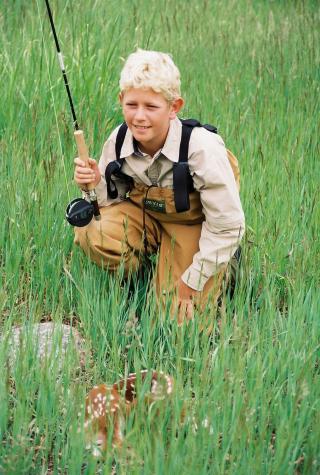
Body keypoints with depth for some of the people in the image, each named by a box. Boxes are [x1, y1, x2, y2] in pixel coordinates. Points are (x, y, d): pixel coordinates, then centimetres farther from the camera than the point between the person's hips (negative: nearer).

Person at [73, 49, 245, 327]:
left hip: (193, 226, -3)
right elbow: (113, 199, 2)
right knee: (92, 234, -26)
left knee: (179, 316, -7)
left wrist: (190, 283, -13)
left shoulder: (203, 148, -29)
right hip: (145, 214, 3)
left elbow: (227, 226, -19)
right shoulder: (119, 141, -16)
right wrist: (96, 185, -23)